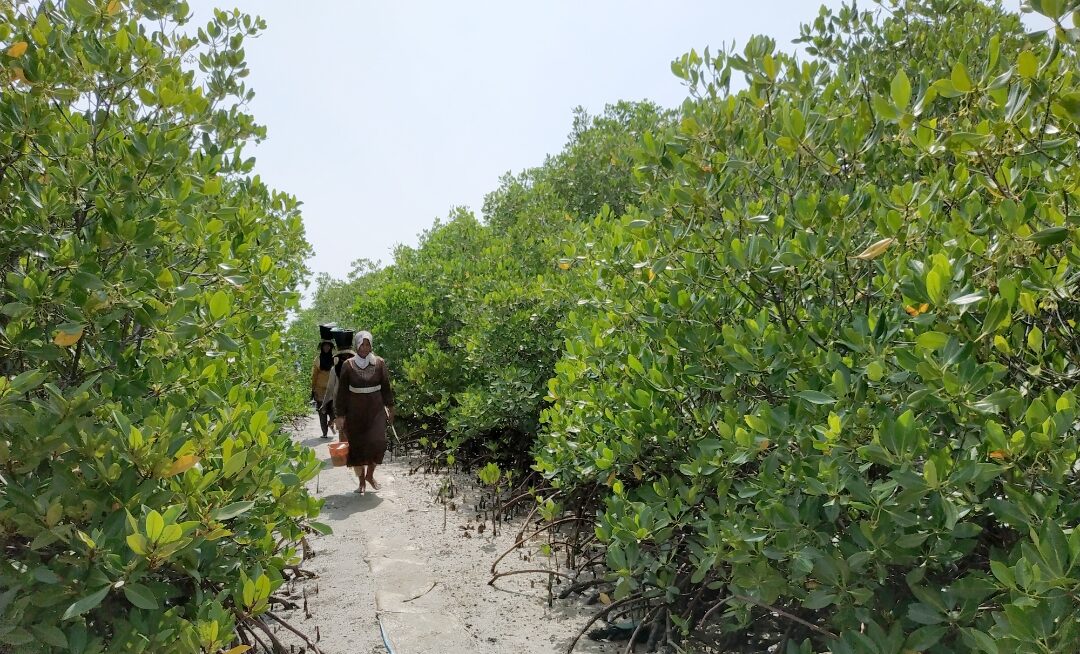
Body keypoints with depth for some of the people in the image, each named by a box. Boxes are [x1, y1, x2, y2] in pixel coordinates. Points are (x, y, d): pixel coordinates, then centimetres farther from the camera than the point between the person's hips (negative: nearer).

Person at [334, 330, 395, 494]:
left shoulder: (379, 363, -2)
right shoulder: (348, 365, -5)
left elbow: (386, 387, 7)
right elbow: (342, 392, -1)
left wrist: (390, 407, 9)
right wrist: (340, 415, -2)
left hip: (376, 410, 0)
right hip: (355, 411, 0)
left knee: (377, 442, -13)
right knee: (357, 445, 4)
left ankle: (370, 475, 11)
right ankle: (361, 481, 21)